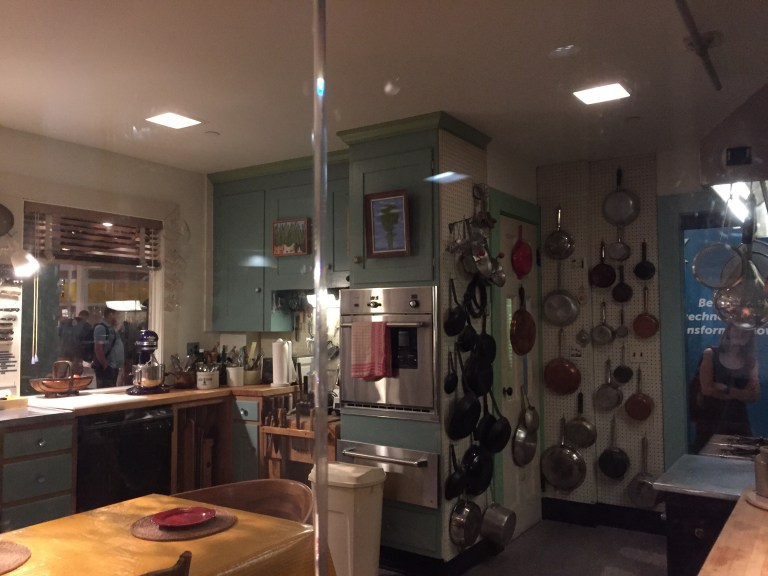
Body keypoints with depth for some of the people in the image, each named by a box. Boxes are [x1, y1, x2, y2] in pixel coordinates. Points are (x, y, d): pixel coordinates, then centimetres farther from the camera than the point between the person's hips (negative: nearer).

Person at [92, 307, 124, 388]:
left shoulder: (110, 328, 16)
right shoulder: (101, 327, -13)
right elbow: (98, 349, -20)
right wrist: (105, 366, -20)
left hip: (113, 367, 10)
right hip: (106, 368, -10)